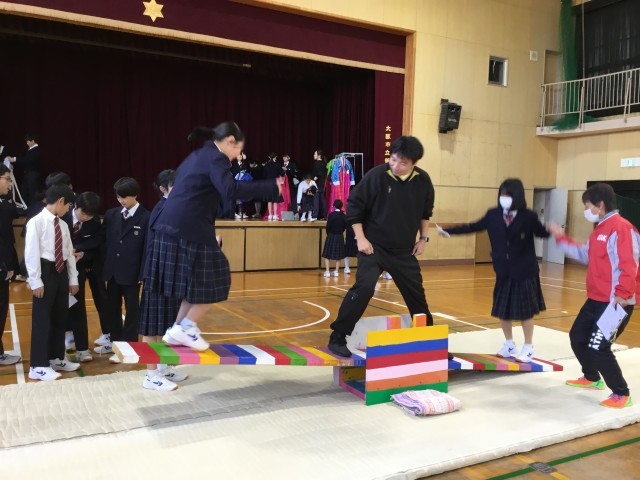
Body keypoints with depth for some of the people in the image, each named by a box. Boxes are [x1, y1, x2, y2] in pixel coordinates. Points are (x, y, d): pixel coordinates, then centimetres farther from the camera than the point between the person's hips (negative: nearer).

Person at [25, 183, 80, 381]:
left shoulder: (63, 225, 10)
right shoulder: (36, 222, -11)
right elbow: (31, 253, -14)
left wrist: (73, 278, 12)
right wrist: (36, 281, -17)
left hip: (61, 272, 7)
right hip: (46, 272, -7)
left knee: (59, 317, 14)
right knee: (42, 319, -3)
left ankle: (56, 359, 27)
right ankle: (38, 366, 5)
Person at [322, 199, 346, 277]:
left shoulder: (331, 214, -13)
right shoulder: (343, 216, -1)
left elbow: (328, 226, -11)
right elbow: (344, 227, 3)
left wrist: (328, 234, 6)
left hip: (331, 236, -4)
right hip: (340, 237, 4)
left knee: (327, 255, 4)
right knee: (338, 255, 11)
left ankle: (327, 271, -1)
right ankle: (336, 271, 13)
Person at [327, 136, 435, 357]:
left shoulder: (423, 181, -4)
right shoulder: (376, 175, -16)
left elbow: (426, 211, 13)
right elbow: (354, 205, -8)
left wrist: (423, 238, 8)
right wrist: (361, 238, -12)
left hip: (404, 250, 4)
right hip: (374, 246, -4)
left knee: (416, 293, 12)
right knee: (364, 287, -20)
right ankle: (337, 338, -8)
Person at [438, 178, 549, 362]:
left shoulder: (528, 217, -12)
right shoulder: (493, 215, -2)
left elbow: (541, 233, -4)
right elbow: (473, 227, 6)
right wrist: (449, 231, 5)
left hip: (525, 272, -4)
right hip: (504, 272, 4)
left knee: (525, 311, 6)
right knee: (502, 310, 11)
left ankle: (528, 348, 24)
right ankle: (509, 345, 32)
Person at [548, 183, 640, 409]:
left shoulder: (621, 228, -19)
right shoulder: (600, 229, 13)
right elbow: (585, 255, 24)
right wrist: (561, 238, 24)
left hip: (616, 302, -10)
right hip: (596, 299, 10)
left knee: (597, 347, -12)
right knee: (577, 337, 18)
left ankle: (622, 394, 4)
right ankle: (592, 378, 39)